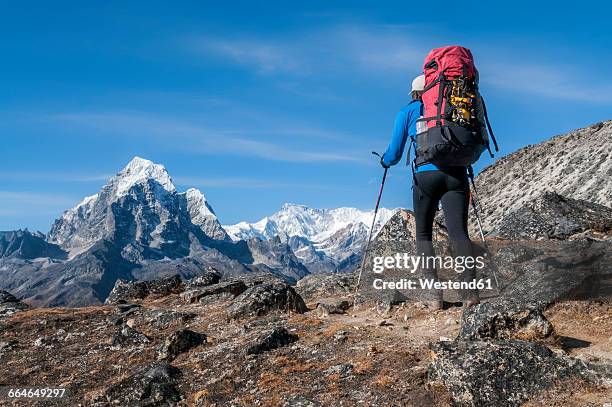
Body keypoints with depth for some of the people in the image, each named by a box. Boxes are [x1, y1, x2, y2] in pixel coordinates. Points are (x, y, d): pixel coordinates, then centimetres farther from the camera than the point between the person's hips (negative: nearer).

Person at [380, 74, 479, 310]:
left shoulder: (407, 112, 14)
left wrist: (384, 161, 32)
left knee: (423, 234, 11)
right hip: (455, 174, 1)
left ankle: (434, 293, -1)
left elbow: (394, 154, 11)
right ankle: (469, 288, -22)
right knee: (458, 232, -4)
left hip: (426, 175, -1)